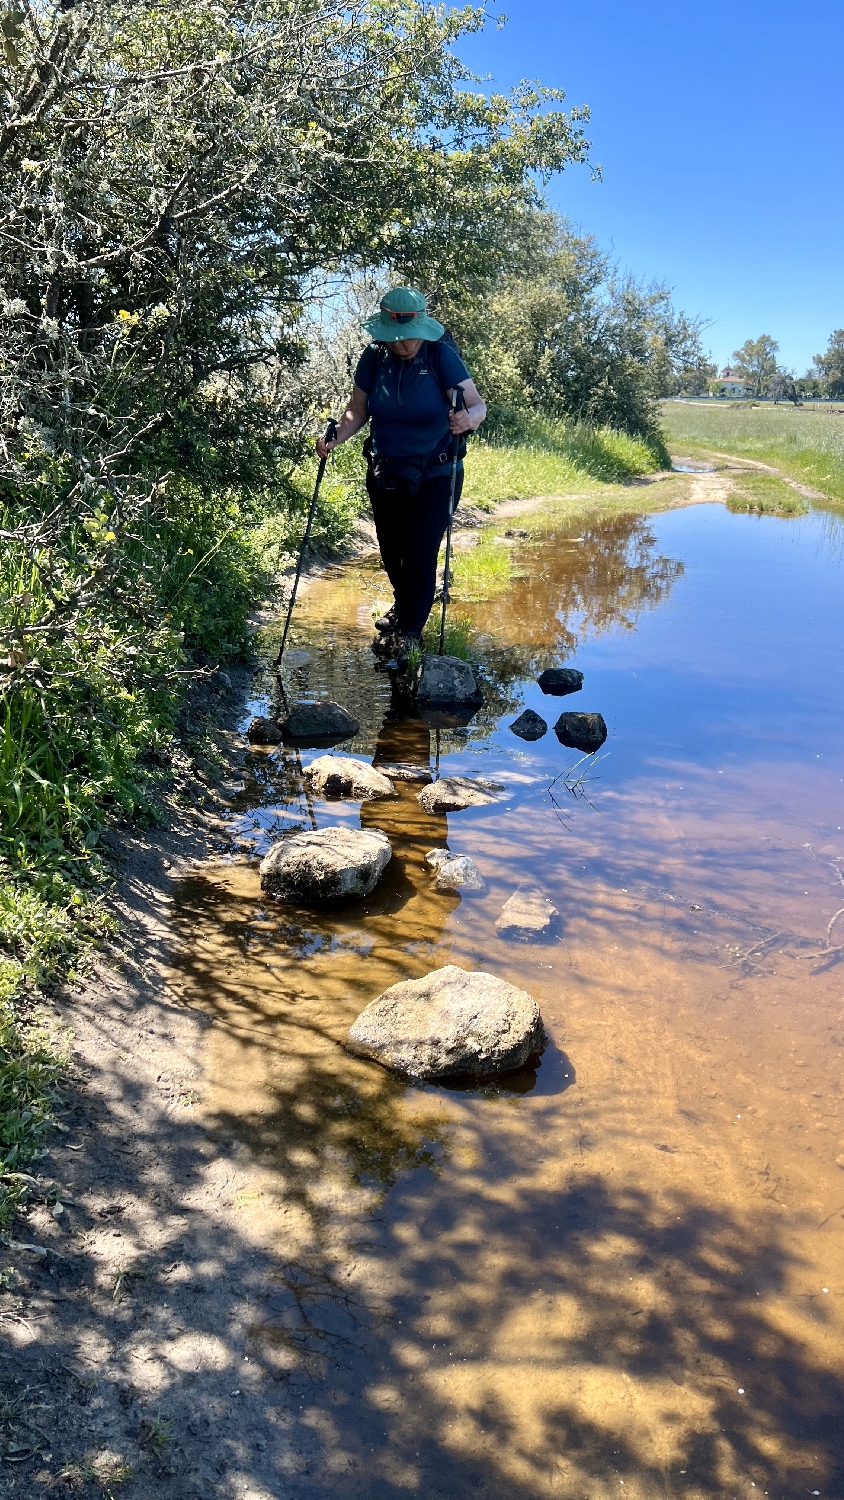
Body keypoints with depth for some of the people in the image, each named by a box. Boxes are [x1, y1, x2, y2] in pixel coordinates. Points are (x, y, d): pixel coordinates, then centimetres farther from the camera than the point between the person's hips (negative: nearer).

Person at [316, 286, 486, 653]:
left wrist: (468, 419, -45)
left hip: (436, 475, -4)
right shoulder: (374, 358, -6)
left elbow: (477, 405, -22)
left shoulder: (441, 355, -16)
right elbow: (358, 412, 1)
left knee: (420, 553, -7)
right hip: (385, 474, 4)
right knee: (390, 550, 16)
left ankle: (409, 627, 13)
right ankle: (404, 605, 45)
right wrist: (335, 437, -18)